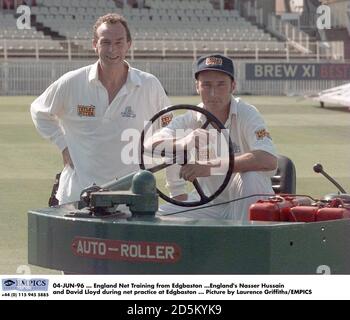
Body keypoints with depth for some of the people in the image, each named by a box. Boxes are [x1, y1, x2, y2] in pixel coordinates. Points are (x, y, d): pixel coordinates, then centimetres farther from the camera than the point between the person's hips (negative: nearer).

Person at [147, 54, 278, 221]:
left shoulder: (247, 115, -16)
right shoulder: (189, 120, -4)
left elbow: (269, 160, -34)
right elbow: (150, 146, -20)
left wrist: (211, 167, -40)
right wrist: (183, 143, -43)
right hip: (208, 204, 4)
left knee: (250, 177, -35)